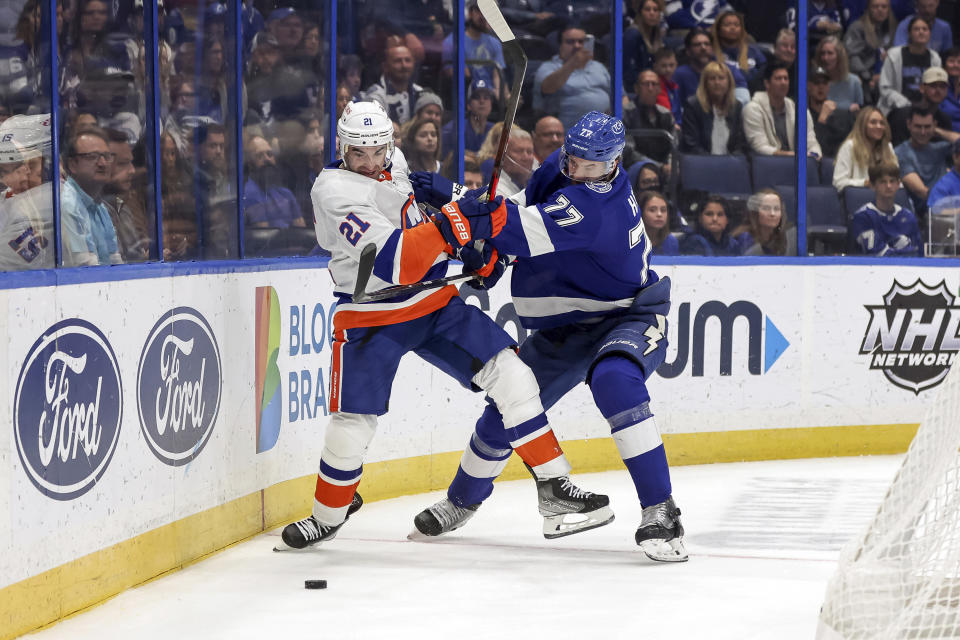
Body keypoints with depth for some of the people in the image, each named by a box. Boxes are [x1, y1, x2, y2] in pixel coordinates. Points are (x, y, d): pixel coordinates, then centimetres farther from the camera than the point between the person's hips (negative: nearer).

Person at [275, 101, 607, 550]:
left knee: (510, 374, -6)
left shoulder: (393, 168, 3)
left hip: (436, 303, 6)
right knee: (352, 425, -5)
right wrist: (452, 226, -39)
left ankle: (553, 485, 1)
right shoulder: (337, 191, -21)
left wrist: (475, 244, 6)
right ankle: (327, 516, 23)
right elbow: (393, 261, -32)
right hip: (371, 320, -6)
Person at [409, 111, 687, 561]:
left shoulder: (597, 203, -31)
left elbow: (529, 231, -40)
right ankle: (462, 501, 36)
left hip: (629, 317, -8)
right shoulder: (558, 168, -5)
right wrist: (490, 252, -4)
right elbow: (524, 209, 13)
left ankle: (660, 515, -33)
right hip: (567, 326, 8)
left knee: (614, 381, -38)